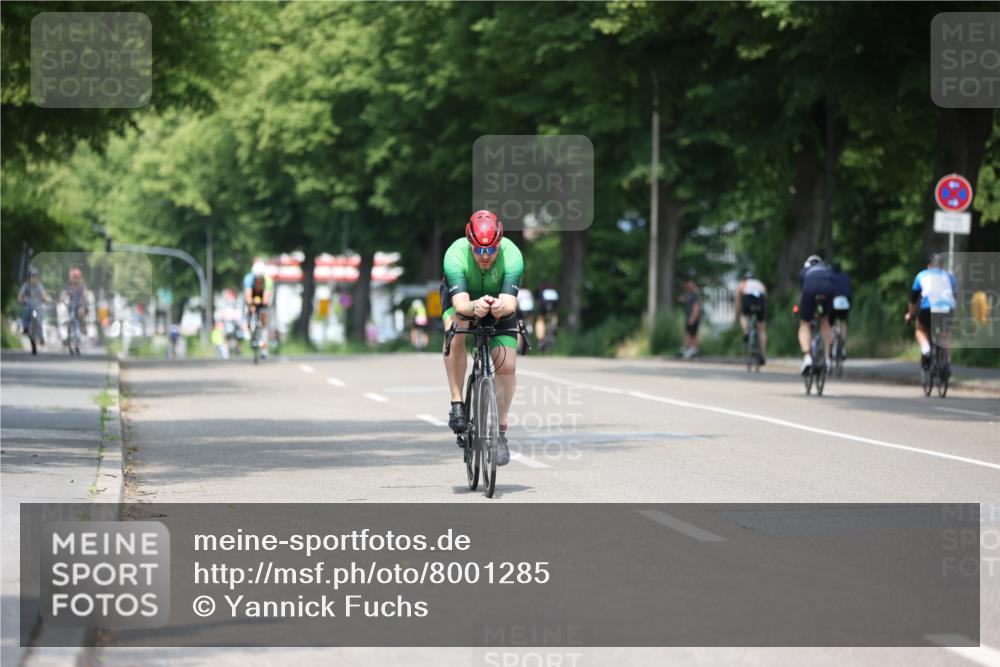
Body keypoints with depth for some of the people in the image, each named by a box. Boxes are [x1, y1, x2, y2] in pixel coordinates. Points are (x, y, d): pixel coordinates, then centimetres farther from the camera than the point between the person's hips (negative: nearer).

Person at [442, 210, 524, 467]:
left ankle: (501, 431, 1)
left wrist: (501, 307, -65)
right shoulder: (455, 255, -34)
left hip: (500, 311, 1)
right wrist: (474, 307, -65)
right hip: (464, 305, -1)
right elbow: (460, 303, -43)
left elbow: (510, 303, -41)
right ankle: (457, 403, -26)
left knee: (507, 366, -17)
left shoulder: (512, 255, -32)